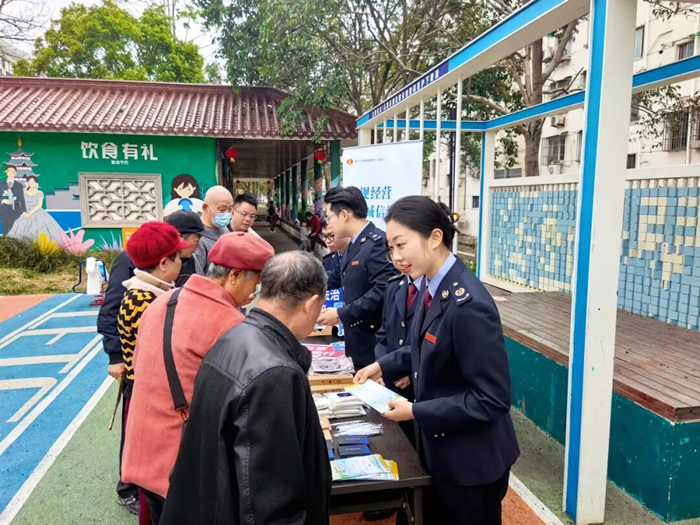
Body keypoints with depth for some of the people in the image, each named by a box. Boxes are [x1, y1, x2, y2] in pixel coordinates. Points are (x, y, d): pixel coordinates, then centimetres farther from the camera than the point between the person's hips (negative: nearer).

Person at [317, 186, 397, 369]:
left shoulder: (378, 242, -19)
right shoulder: (354, 244, 13)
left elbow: (383, 290, -27)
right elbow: (336, 277, 23)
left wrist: (341, 314, -23)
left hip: (376, 342, -9)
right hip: (358, 340, 9)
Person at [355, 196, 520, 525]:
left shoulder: (469, 306, -30)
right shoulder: (431, 286, -2)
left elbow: (491, 399, -27)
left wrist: (416, 412, -24)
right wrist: (384, 366, 3)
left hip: (472, 460, -8)